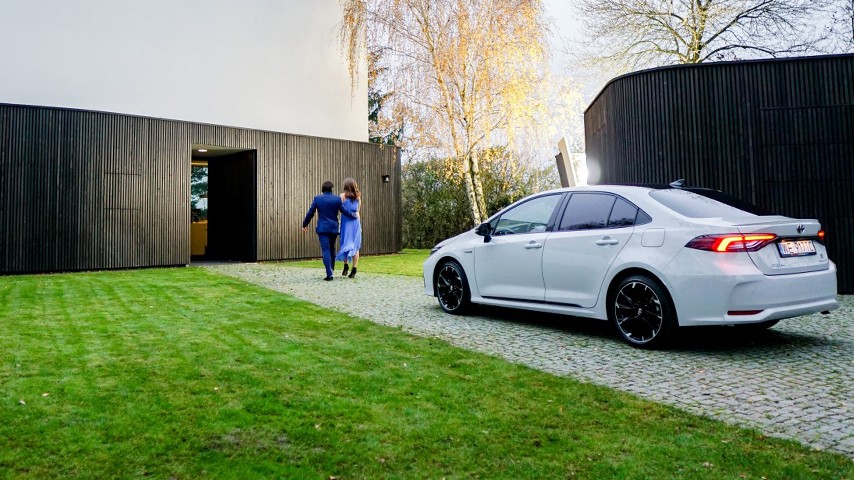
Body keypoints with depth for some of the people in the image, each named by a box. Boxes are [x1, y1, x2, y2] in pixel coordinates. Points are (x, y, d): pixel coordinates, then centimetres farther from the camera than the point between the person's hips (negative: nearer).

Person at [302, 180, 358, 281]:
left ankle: (329, 274, -17)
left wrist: (305, 224, 16)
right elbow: (345, 212, 2)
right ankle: (331, 270, 22)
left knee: (326, 250, -6)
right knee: (331, 250, 17)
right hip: (334, 228, 2)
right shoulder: (337, 199, -1)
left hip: (322, 228, -2)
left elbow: (310, 213, 2)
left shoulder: (317, 199, -1)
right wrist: (355, 216, 20)